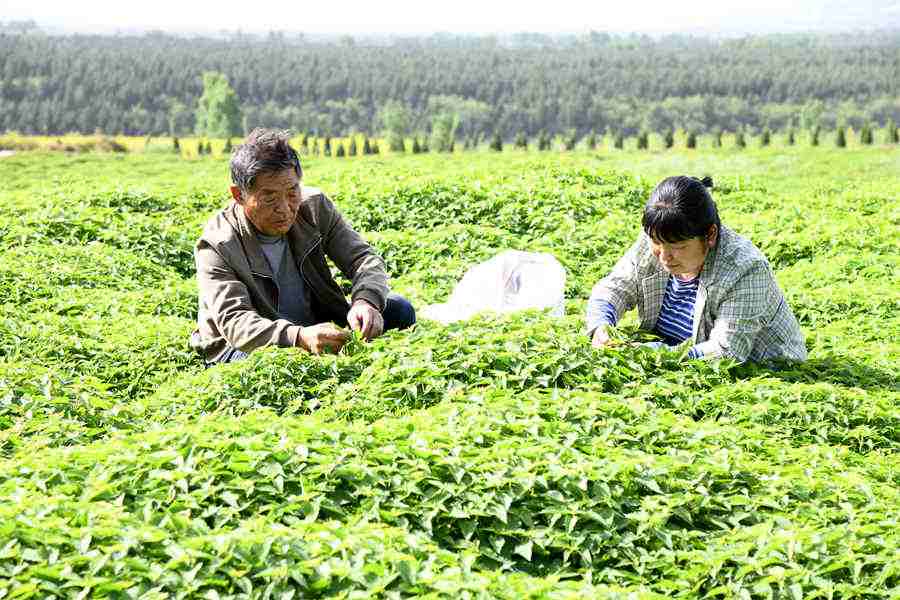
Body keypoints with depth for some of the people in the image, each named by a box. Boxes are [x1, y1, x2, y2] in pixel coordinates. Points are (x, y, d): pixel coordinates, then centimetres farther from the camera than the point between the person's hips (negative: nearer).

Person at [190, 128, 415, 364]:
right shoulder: (216, 247, -21)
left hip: (318, 327, 5)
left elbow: (362, 258, -8)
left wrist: (365, 301, -34)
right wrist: (300, 338, -52)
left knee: (398, 309, -12)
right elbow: (233, 320, -33)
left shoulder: (314, 206, -6)